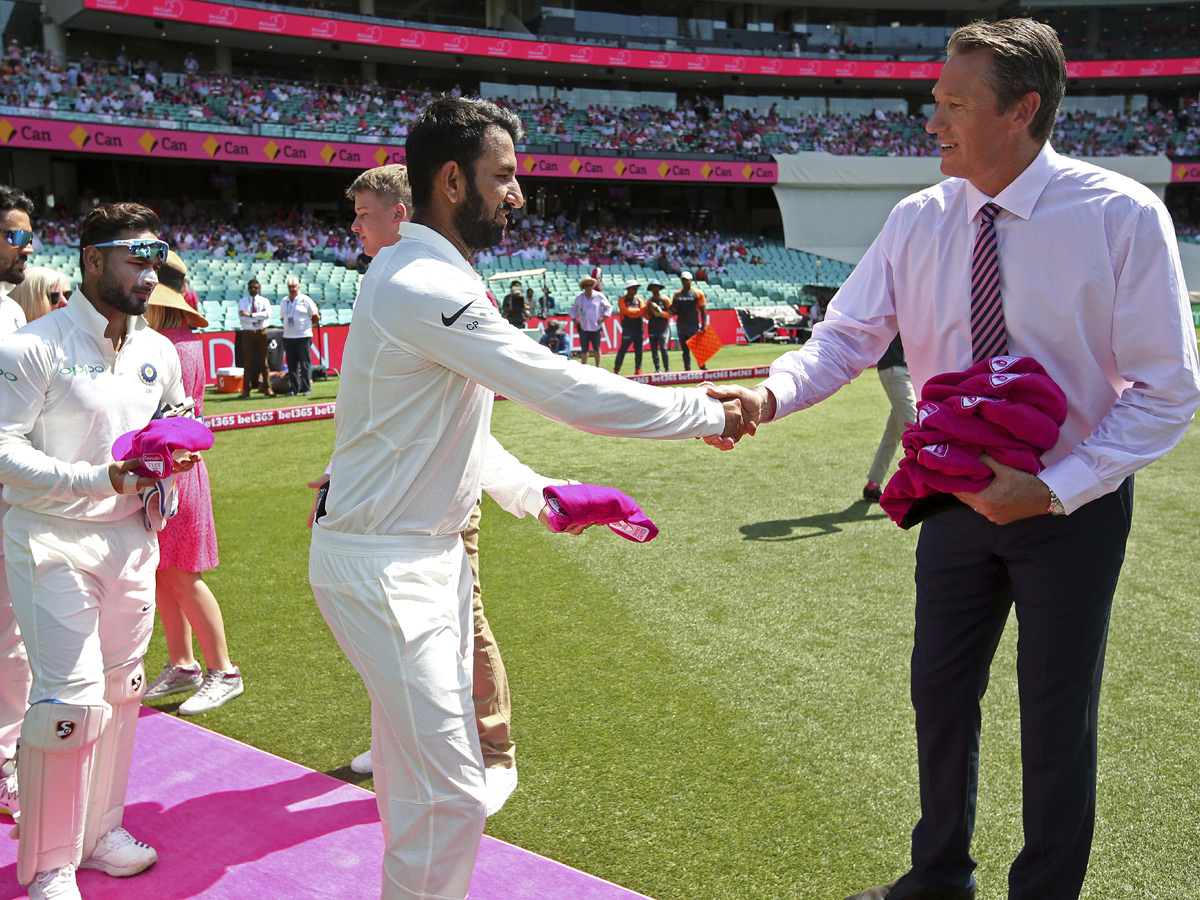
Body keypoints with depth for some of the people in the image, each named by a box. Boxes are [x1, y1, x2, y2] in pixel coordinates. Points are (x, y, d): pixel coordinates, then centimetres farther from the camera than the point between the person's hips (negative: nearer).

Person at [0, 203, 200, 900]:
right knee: (70, 697, -9)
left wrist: (181, 451, 1)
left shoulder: (159, 351, 7)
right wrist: (101, 479, -25)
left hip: (131, 540, 7)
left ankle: (100, 827, 31)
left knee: (121, 688, 13)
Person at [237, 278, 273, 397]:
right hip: (247, 334, 0)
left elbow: (267, 314, -14)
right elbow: (241, 317, -10)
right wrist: (258, 317, -13)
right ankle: (246, 389, 5)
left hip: (261, 333, 0)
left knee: (263, 361, 1)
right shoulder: (242, 302, 5)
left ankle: (267, 387, 5)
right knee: (248, 362, 1)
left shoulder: (264, 301, 6)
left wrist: (251, 315, -18)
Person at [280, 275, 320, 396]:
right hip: (288, 337, 5)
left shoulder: (306, 300, -2)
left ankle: (307, 388, 1)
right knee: (291, 364, 5)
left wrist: (306, 325, 4)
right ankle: (293, 388, 11)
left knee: (305, 364, -4)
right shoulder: (284, 301, 13)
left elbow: (316, 317, 2)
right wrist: (288, 326, 10)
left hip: (303, 336, -5)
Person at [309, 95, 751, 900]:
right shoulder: (424, 288, -22)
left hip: (429, 552, 10)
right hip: (384, 567, -10)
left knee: (419, 775, 21)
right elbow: (569, 392, -25)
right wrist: (710, 413, -16)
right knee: (450, 792, -7)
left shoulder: (432, 279, 12)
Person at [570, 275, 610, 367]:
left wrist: (603, 319, -4)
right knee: (584, 350, 2)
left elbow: (609, 307, 6)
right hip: (583, 327, 2)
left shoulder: (599, 296, 0)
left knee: (596, 349, 3)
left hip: (596, 327, -1)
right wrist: (574, 321, 9)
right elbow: (573, 309, 20)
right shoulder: (579, 297, 7)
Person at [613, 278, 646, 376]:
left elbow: (644, 312, 2)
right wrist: (639, 310, -10)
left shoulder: (639, 300, 14)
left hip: (639, 328, 4)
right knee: (622, 350, -8)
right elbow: (627, 312, -14)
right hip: (628, 330, -4)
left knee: (638, 350, 5)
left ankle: (638, 370, 12)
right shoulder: (622, 300, 1)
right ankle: (616, 370, -3)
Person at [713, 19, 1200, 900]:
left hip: (1072, 505, -4)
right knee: (941, 693, 16)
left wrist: (1054, 489, -22)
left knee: (1057, 721, 8)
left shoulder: (1123, 216, -16)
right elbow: (849, 335, -6)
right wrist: (770, 394, -27)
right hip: (960, 496, 4)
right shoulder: (919, 222, -4)